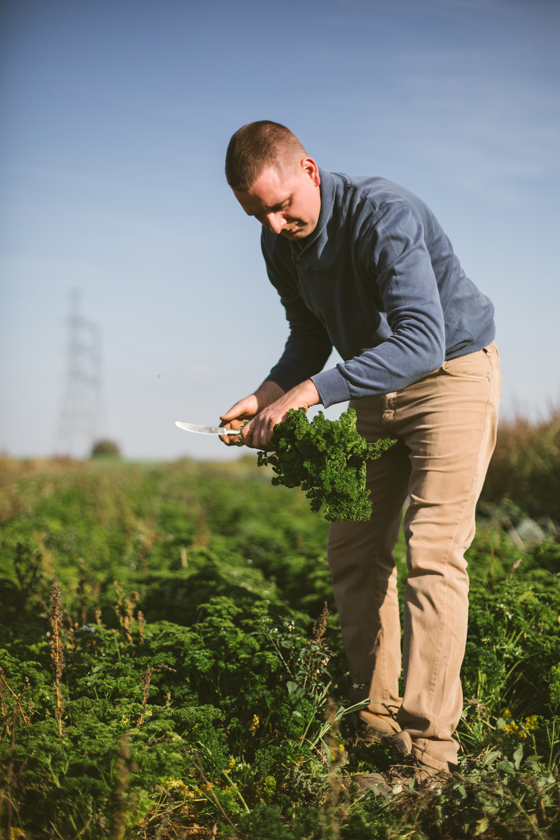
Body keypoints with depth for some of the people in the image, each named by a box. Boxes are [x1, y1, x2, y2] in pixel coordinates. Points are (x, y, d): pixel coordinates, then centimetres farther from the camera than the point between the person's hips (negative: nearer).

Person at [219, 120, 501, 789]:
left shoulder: (383, 214, -28)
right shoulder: (280, 242, -3)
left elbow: (423, 339, -37)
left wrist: (312, 390, -40)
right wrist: (269, 395, -6)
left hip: (452, 375, -8)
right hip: (378, 392, 8)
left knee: (432, 552, -16)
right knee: (352, 552, 3)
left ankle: (428, 748, -15)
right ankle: (375, 715, 11)